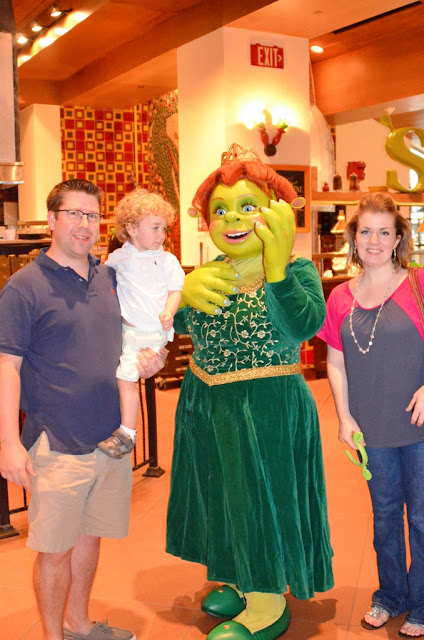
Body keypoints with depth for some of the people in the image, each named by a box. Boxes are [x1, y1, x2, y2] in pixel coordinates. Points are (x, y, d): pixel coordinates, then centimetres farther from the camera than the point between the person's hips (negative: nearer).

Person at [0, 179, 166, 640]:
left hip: (111, 438, 6)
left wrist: (149, 359, -2)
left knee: (90, 534, 19)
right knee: (56, 547, 5)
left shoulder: (110, 277, 7)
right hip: (57, 444, -6)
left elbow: (129, 338, 21)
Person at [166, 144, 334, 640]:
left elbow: (303, 327, -28)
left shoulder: (297, 271, -10)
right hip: (205, 407, 6)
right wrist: (182, 292, -27)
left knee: (263, 498, 4)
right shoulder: (208, 275, 5)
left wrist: (276, 267, -40)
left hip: (268, 410, -6)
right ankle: (243, 582, 39)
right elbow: (172, 324, -6)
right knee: (223, 497, 18)